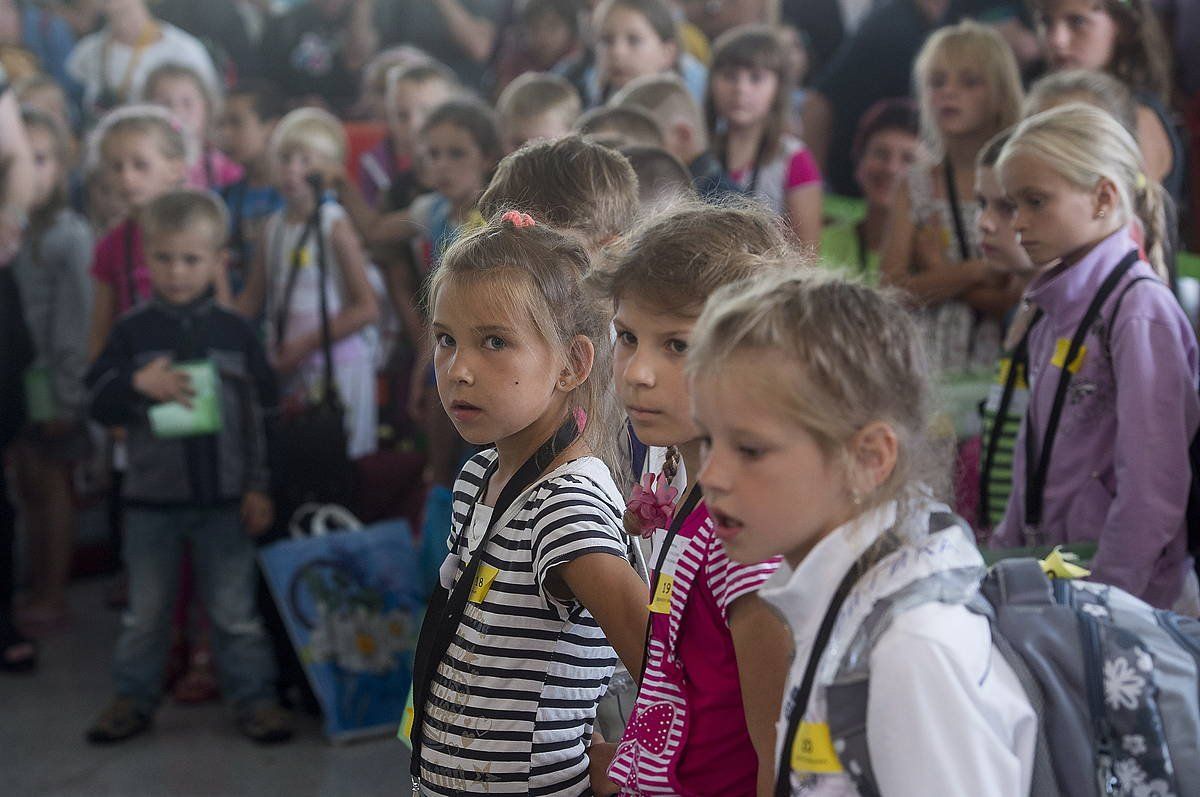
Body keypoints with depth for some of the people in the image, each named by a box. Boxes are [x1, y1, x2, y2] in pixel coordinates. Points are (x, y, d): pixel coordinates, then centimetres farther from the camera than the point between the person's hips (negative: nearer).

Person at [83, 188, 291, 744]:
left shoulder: (234, 332, 0)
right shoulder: (132, 332, -1)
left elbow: (262, 413, 4)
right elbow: (97, 403, -4)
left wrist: (258, 486, 0)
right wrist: (137, 385, -23)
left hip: (224, 496, 0)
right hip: (151, 496, 1)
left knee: (235, 609, 5)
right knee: (146, 610, 12)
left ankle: (253, 696, 14)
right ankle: (134, 697, 24)